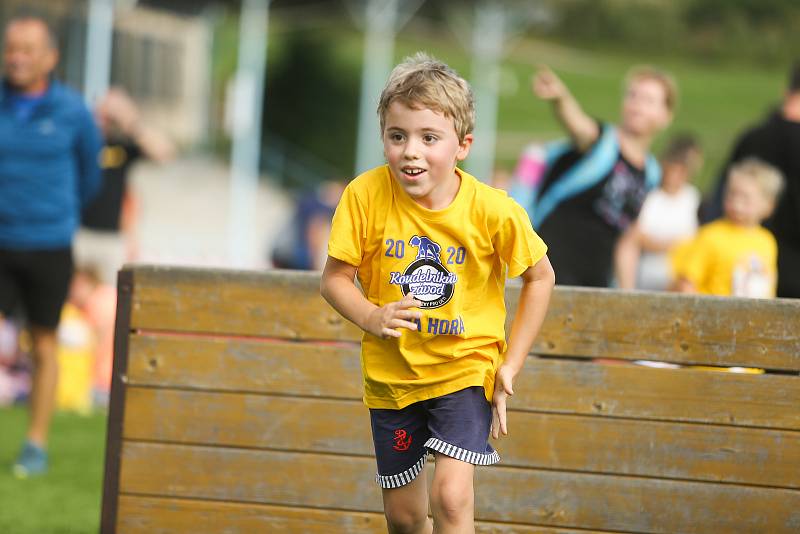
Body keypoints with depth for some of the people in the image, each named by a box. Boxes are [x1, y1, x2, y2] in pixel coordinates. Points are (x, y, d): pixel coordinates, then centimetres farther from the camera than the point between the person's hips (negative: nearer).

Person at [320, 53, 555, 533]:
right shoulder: (365, 196, -17)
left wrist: (511, 364, -6)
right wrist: (371, 317, -28)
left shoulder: (492, 211, -20)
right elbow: (335, 278, -8)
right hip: (391, 373, 2)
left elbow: (540, 277, -4)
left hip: (466, 369, -2)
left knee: (451, 494, -21)